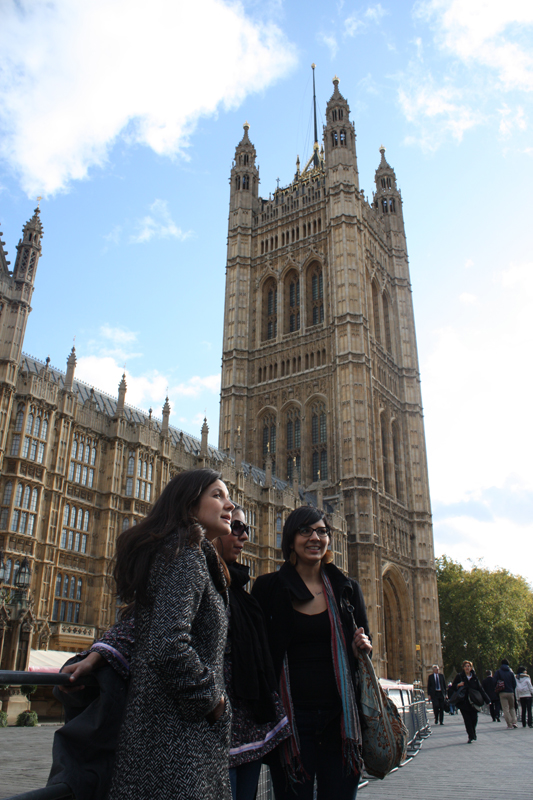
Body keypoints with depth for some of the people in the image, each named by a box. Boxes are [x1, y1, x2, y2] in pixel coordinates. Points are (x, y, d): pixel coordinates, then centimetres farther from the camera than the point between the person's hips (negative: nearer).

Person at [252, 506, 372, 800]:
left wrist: (362, 647, -6)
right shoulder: (268, 587, -1)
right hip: (291, 718, -2)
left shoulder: (347, 589, 7)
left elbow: (363, 648, 17)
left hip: (340, 718, 2)